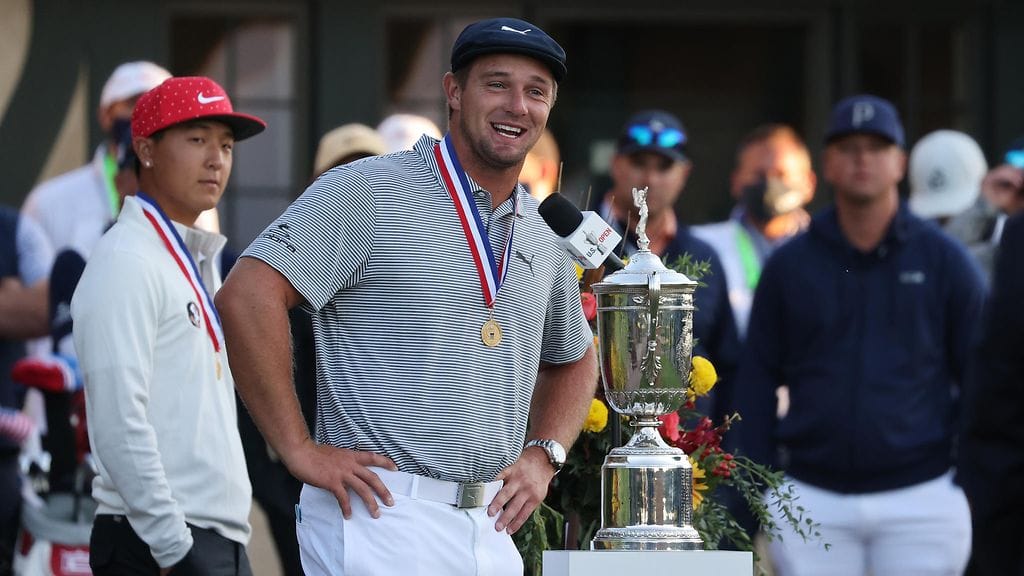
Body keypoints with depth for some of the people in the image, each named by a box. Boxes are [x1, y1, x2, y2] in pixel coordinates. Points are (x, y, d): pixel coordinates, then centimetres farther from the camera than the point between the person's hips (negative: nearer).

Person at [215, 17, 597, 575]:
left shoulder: (544, 241, 16)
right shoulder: (368, 192, -6)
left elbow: (575, 360, 34)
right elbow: (247, 296, -16)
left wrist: (543, 455, 15)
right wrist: (299, 449, -16)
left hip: (489, 528, 7)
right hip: (381, 518, -7)